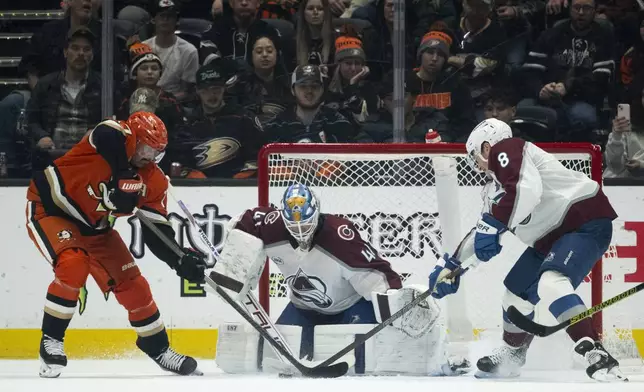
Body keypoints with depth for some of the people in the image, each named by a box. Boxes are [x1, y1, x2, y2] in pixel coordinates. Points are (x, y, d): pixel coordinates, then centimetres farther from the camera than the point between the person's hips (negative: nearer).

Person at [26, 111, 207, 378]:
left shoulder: (153, 180, -7)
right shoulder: (111, 137, -23)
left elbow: (156, 233, -7)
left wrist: (180, 260, -20)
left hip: (93, 226, 7)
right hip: (49, 208, -7)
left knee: (131, 284, 3)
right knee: (73, 266, -30)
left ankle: (157, 347, 22)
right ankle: (50, 341, -13)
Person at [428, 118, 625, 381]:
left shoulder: (504, 150, -10)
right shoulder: (495, 187, 19)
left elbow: (527, 190, -29)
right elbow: (482, 231, 31)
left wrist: (493, 225, -28)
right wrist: (451, 265, 35)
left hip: (586, 222, -11)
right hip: (552, 236, 11)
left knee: (550, 282, -31)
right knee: (517, 290, 18)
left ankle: (596, 355, -41)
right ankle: (511, 357, 41)